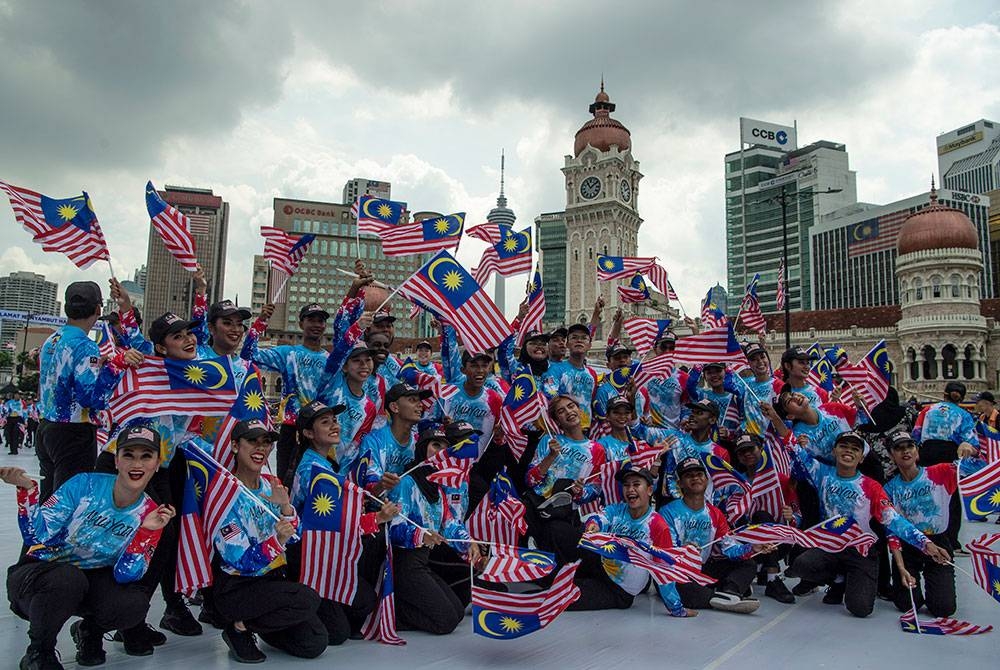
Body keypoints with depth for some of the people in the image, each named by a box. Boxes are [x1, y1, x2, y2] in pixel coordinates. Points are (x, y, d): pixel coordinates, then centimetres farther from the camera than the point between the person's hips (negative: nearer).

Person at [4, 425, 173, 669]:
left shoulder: (151, 514, -10)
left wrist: (146, 530, -29)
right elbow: (36, 535, -17)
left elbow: (123, 576, -16)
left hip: (89, 581, 2)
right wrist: (27, 488, -30)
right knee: (68, 578, -37)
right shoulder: (85, 484, -16)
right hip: (36, 574, -2)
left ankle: (89, 631, 9)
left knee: (135, 605, -28)